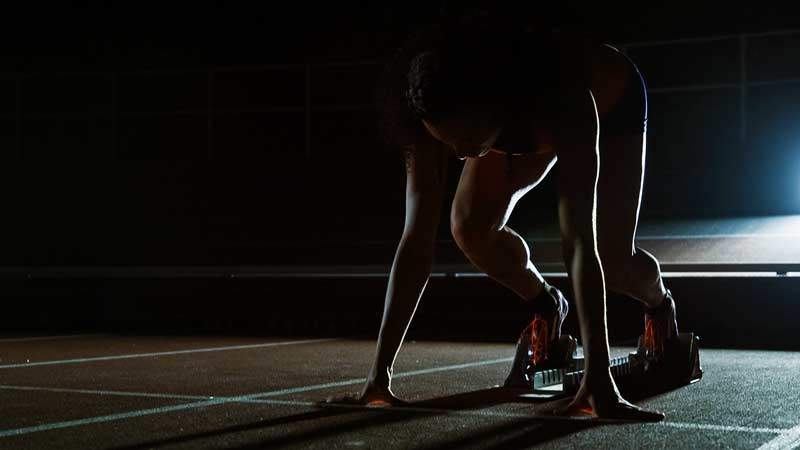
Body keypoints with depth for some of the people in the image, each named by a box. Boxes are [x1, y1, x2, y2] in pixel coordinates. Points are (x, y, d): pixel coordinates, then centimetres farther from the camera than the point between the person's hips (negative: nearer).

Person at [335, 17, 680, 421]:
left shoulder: (562, 99, -47)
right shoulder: (442, 118, -36)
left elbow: (579, 243, -51)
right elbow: (416, 239, -36)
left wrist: (598, 379, -54)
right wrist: (380, 371, -39)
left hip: (613, 106, -3)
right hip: (518, 114, 3)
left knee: (612, 258, -14)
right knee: (470, 226, -18)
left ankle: (660, 305, 24)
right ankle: (546, 306, 13)